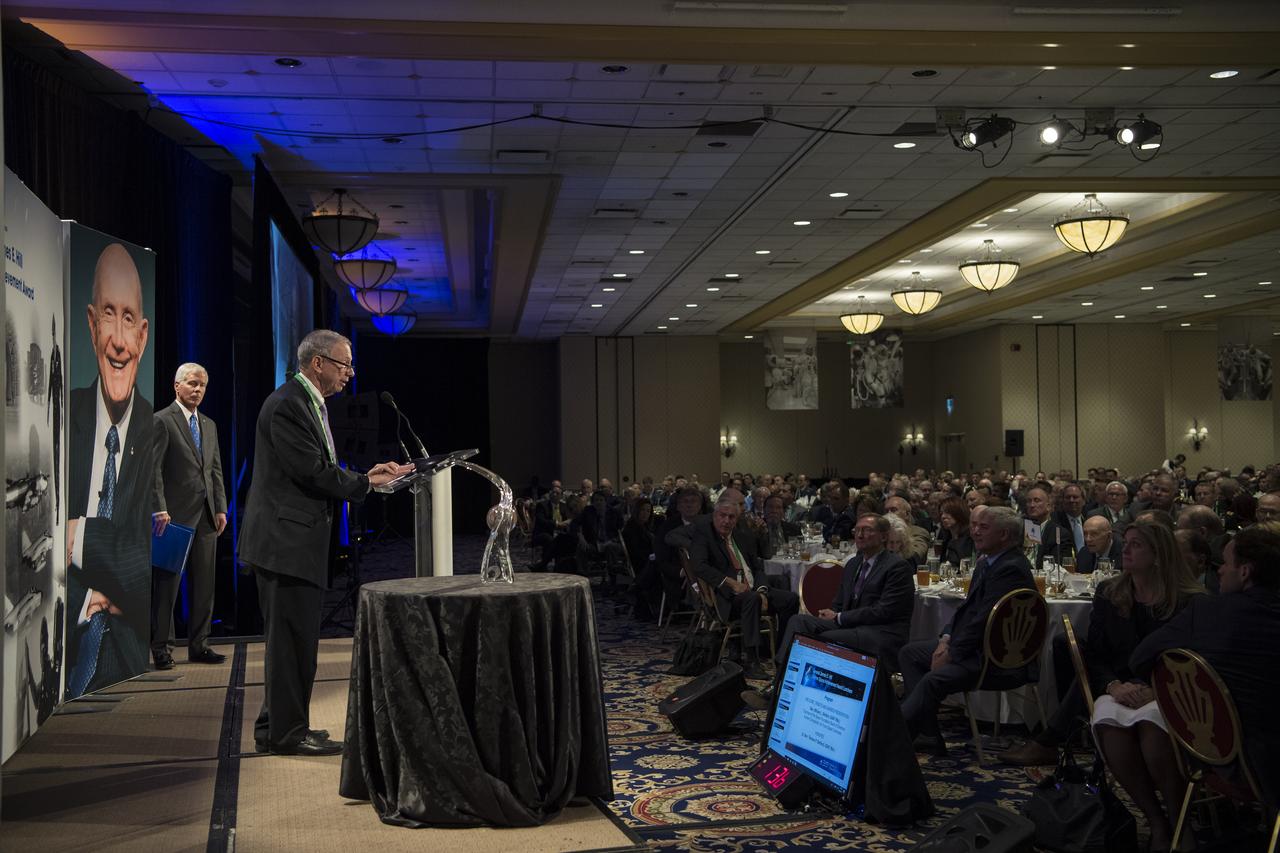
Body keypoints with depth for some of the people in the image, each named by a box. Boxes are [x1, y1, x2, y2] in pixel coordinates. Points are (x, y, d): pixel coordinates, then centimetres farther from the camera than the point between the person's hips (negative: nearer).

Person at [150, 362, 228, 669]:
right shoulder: (162, 421, -4)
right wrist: (160, 509, -17)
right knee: (167, 583, -2)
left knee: (205, 584, 8)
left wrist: (221, 508, 10)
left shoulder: (209, 425, 18)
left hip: (206, 516, 7)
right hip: (176, 515, -7)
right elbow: (153, 469, -10)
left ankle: (198, 645, 14)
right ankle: (161, 647, 4)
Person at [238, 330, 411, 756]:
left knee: (291, 638, 15)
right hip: (286, 540, -11)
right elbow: (311, 471, -20)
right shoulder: (287, 404, -15)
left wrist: (365, 476, 6)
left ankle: (276, 728, 24)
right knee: (293, 637, -5)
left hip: (296, 541, 11)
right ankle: (287, 732, 3)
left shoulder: (310, 403, 18)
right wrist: (366, 482, -11)